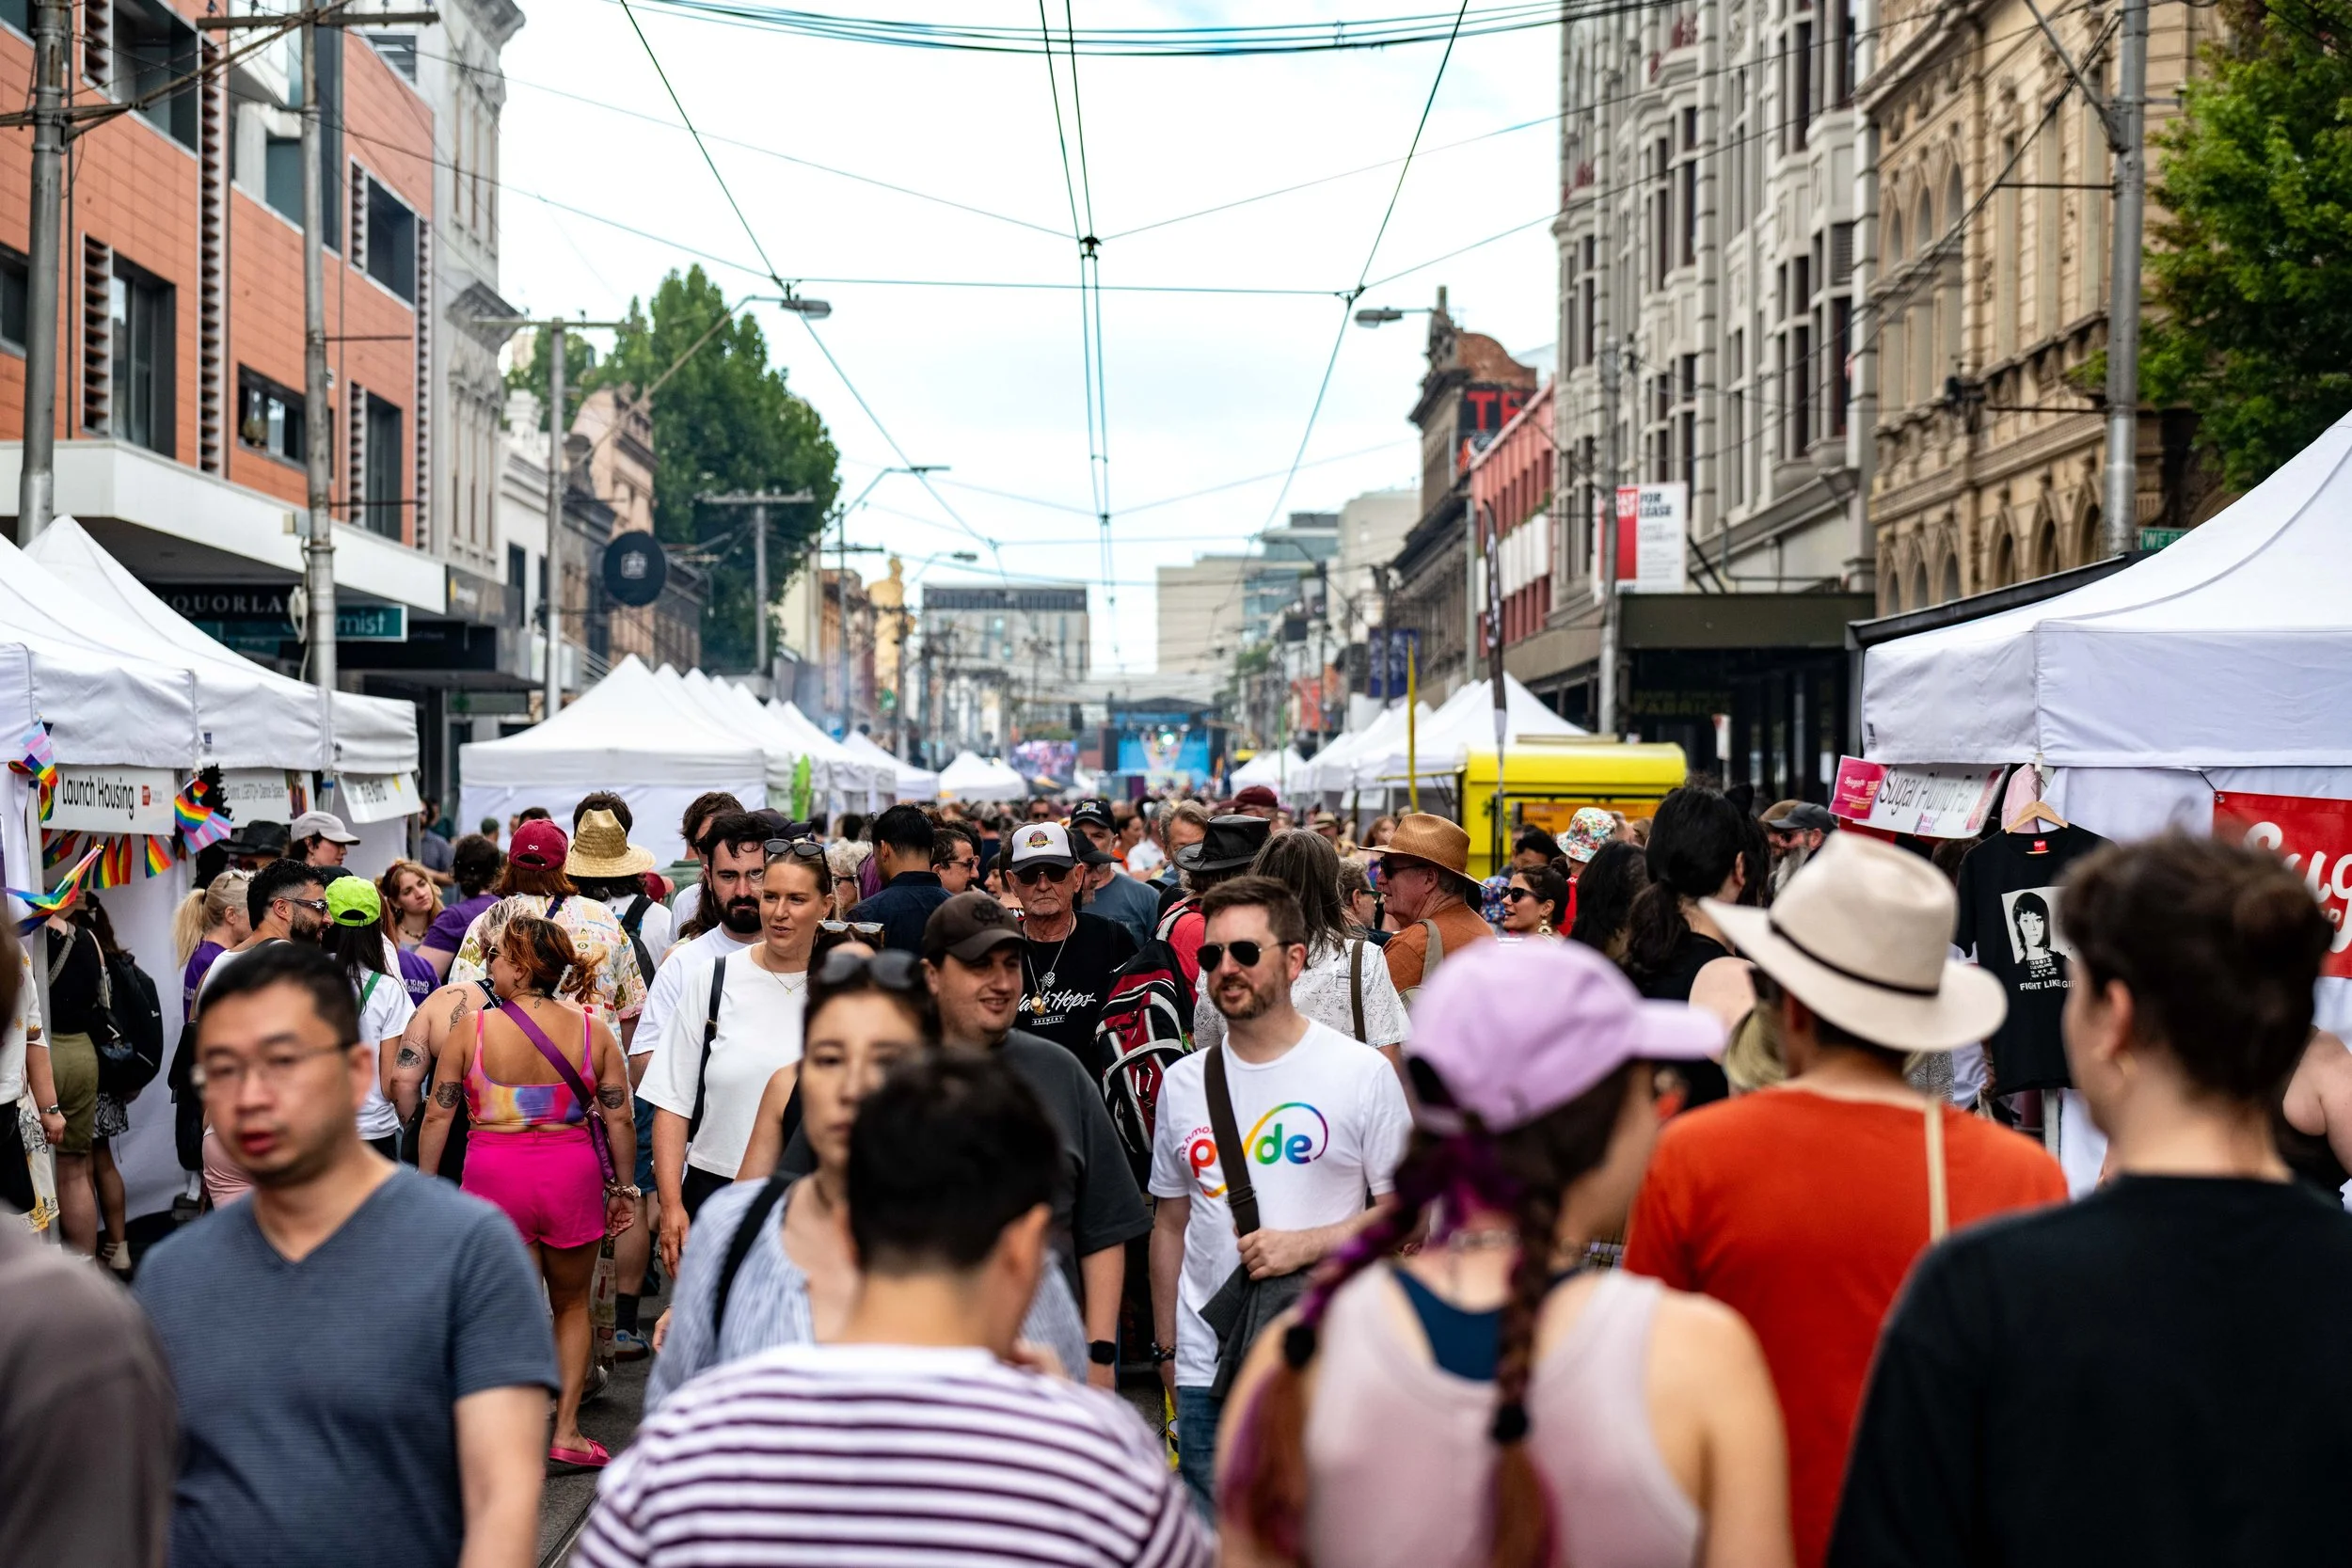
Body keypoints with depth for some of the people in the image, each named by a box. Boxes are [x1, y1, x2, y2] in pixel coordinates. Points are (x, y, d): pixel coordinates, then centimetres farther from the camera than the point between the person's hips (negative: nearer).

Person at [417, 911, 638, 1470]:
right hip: (571, 1175, 1)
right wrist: (623, 1188, 10)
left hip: (494, 1176, -1)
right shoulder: (591, 1030, -3)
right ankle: (566, 1431, 16)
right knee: (572, 1305, 19)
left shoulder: (471, 1030, -6)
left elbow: (437, 1116, -2)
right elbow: (620, 1118, -2)